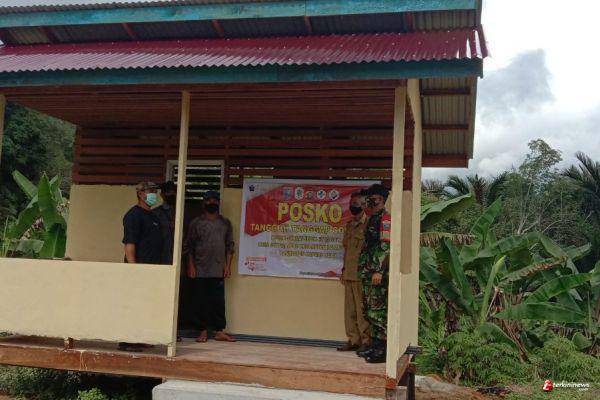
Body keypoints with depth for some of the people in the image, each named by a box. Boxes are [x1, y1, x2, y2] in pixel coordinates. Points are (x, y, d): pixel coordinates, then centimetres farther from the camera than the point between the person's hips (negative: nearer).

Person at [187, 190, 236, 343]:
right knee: (202, 301, 3)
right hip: (200, 270, -1)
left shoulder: (225, 223, 10)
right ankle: (203, 331, 10)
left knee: (219, 301, -2)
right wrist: (191, 266, -4)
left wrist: (227, 266, 0)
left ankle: (220, 331, 1)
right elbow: (190, 247, 4)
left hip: (218, 270, 1)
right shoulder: (196, 223, 5)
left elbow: (229, 246, 8)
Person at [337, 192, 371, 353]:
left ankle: (366, 341, 3)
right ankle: (353, 340, 15)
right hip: (349, 274, 8)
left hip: (361, 274, -8)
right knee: (349, 310, 8)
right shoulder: (349, 224, 19)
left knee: (361, 309, -5)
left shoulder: (368, 223, -6)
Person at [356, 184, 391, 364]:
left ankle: (383, 350, -3)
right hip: (368, 273, 10)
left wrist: (379, 271, -22)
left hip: (378, 273, -10)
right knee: (369, 311, 13)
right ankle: (375, 347, 21)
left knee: (377, 311, -8)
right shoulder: (373, 219, 20)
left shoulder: (385, 219, -10)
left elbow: (386, 246, -18)